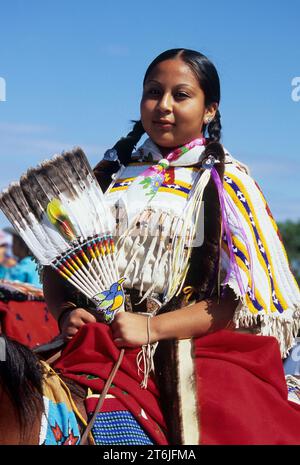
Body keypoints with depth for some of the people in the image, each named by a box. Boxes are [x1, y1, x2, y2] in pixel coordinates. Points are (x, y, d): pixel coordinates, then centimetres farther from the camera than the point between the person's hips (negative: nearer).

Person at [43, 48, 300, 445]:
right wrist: (65, 312, -5)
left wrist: (152, 327, -14)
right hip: (101, 350, 1)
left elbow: (250, 296, -4)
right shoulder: (112, 172, 17)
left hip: (201, 350, -1)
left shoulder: (228, 183, 5)